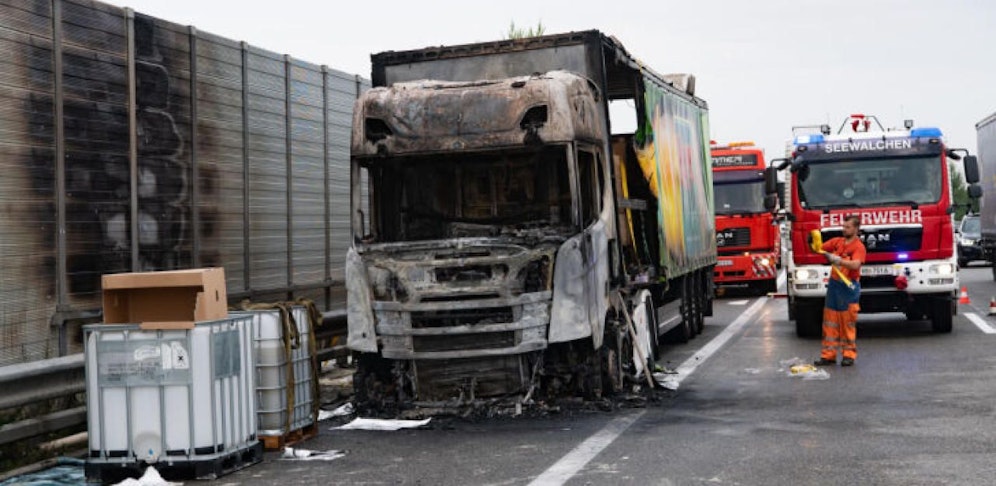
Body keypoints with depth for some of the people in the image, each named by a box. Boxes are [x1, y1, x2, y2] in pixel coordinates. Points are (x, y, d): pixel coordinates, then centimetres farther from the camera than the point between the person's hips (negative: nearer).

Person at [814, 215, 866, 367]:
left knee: (848, 323, 0)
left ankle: (849, 354, 7)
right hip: (834, 284, 6)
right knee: (830, 321, 6)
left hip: (848, 287, -6)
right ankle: (828, 355, 10)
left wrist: (838, 260, -35)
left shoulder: (858, 247, -9)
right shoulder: (837, 241, 9)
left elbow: (855, 264, -25)